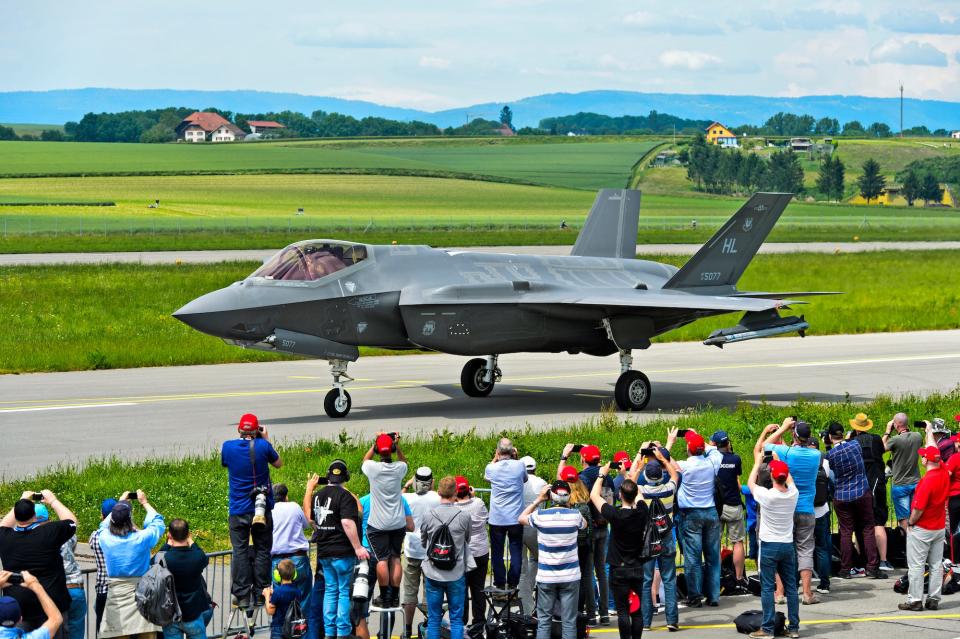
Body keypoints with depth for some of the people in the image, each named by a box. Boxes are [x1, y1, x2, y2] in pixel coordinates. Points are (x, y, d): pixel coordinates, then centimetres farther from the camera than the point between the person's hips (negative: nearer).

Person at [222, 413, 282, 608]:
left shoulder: (228, 446, -6)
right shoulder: (263, 446, -9)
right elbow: (278, 463, 9)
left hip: (238, 510, 0)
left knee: (240, 551, 4)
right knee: (262, 551, 7)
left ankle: (242, 596, 0)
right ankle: (260, 595, 7)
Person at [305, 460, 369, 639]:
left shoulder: (318, 495, 9)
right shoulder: (345, 496, -15)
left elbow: (312, 520, 20)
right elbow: (347, 523, -24)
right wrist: (358, 547, -21)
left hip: (324, 551, 7)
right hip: (342, 551, -7)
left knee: (330, 591, 13)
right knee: (345, 592, 0)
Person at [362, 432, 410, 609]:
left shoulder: (373, 468, -13)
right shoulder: (399, 468, -6)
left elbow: (365, 460, 12)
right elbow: (403, 461, 20)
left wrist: (375, 443, 11)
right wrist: (397, 446, 10)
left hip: (378, 524, -3)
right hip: (398, 523, 3)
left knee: (382, 559, 0)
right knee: (395, 558, 10)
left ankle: (385, 597, 1)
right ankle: (395, 597, 11)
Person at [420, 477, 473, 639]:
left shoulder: (429, 517, -8)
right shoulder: (464, 516, -9)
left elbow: (423, 542, 7)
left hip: (433, 575, 1)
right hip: (456, 575, -1)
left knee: (433, 619, 8)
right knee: (456, 618, 7)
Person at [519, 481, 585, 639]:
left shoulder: (540, 516, -10)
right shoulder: (574, 515, -8)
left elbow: (522, 518, 12)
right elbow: (584, 524, 17)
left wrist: (538, 500, 13)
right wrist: (568, 505, 18)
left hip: (546, 578, 0)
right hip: (570, 577, 0)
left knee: (543, 622, 8)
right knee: (569, 622, 3)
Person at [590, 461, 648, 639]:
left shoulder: (616, 515, -18)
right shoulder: (641, 512, -7)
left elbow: (594, 495, -6)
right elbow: (637, 493, 15)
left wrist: (602, 474, 6)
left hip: (619, 570, -4)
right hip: (638, 569, 4)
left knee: (623, 611, -2)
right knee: (637, 610, 8)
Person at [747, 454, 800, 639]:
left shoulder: (766, 495, -15)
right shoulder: (793, 493, -4)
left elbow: (750, 482, 4)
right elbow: (789, 479, 19)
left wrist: (758, 461, 15)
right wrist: (778, 459, 28)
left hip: (769, 546, -4)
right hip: (788, 545, 4)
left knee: (767, 588, -2)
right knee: (791, 587, 8)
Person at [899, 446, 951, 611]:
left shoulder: (928, 480, -24)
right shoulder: (944, 472, -2)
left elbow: (918, 509, -25)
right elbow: (935, 451, 17)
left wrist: (910, 523, -8)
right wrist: (929, 433, 28)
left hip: (921, 529, -8)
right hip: (940, 528, 8)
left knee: (916, 565, -1)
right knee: (936, 565, 10)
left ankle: (915, 600, 0)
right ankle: (934, 599, 14)